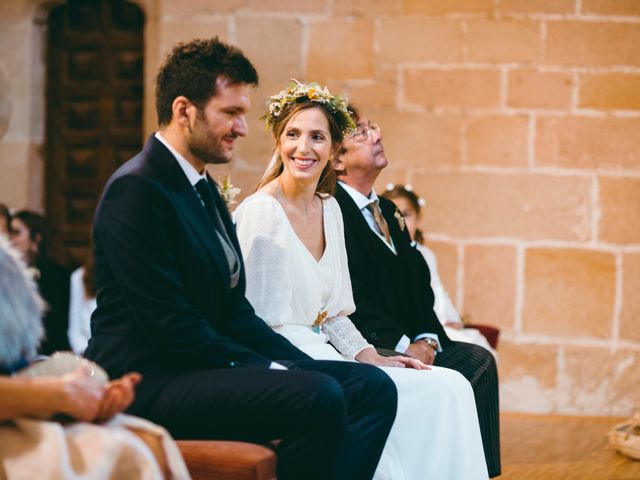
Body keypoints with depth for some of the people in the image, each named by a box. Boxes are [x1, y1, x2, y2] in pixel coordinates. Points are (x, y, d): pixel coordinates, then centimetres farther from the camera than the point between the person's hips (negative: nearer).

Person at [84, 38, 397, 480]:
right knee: (319, 398, -28)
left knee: (373, 387, -3)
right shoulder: (137, 190, -12)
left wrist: (302, 365, 2)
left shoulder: (206, 190, 18)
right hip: (150, 382, -10)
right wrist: (271, 373, -17)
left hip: (202, 367, 10)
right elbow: (168, 324, -19)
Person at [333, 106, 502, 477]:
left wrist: (427, 337, -2)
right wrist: (402, 347, -17)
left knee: (479, 360, -11)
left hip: (412, 344, 9)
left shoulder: (388, 212, 20)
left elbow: (420, 286, 16)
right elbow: (350, 300, -17)